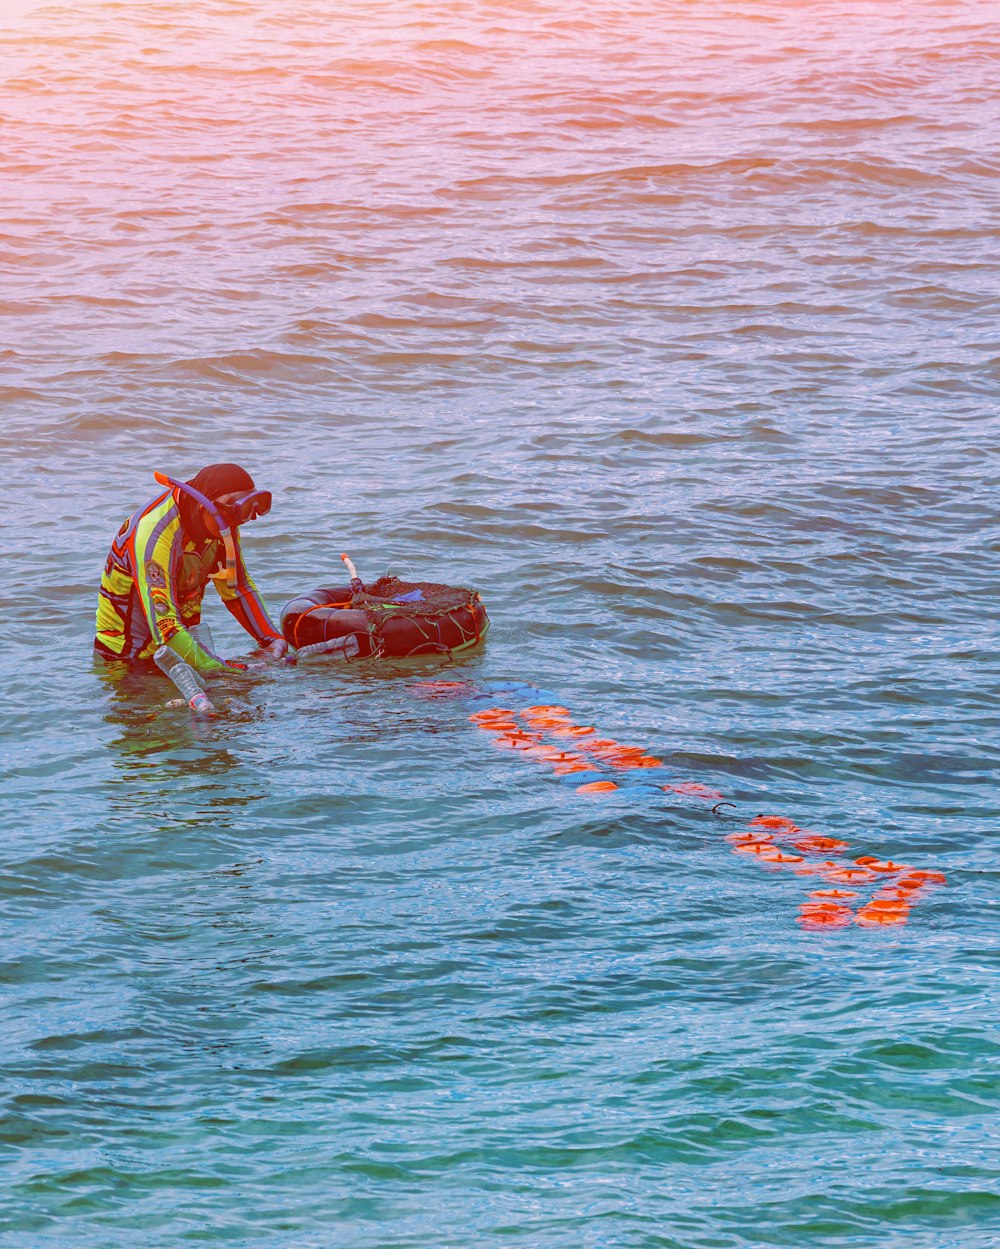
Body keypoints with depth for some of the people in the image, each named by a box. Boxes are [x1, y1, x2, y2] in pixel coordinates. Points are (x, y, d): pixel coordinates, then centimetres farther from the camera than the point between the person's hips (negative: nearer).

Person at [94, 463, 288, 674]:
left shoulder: (223, 525, -9)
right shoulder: (156, 536, -33)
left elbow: (239, 587, 3)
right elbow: (162, 619, -38)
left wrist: (272, 639, -11)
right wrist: (209, 666, -46)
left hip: (184, 628, 6)